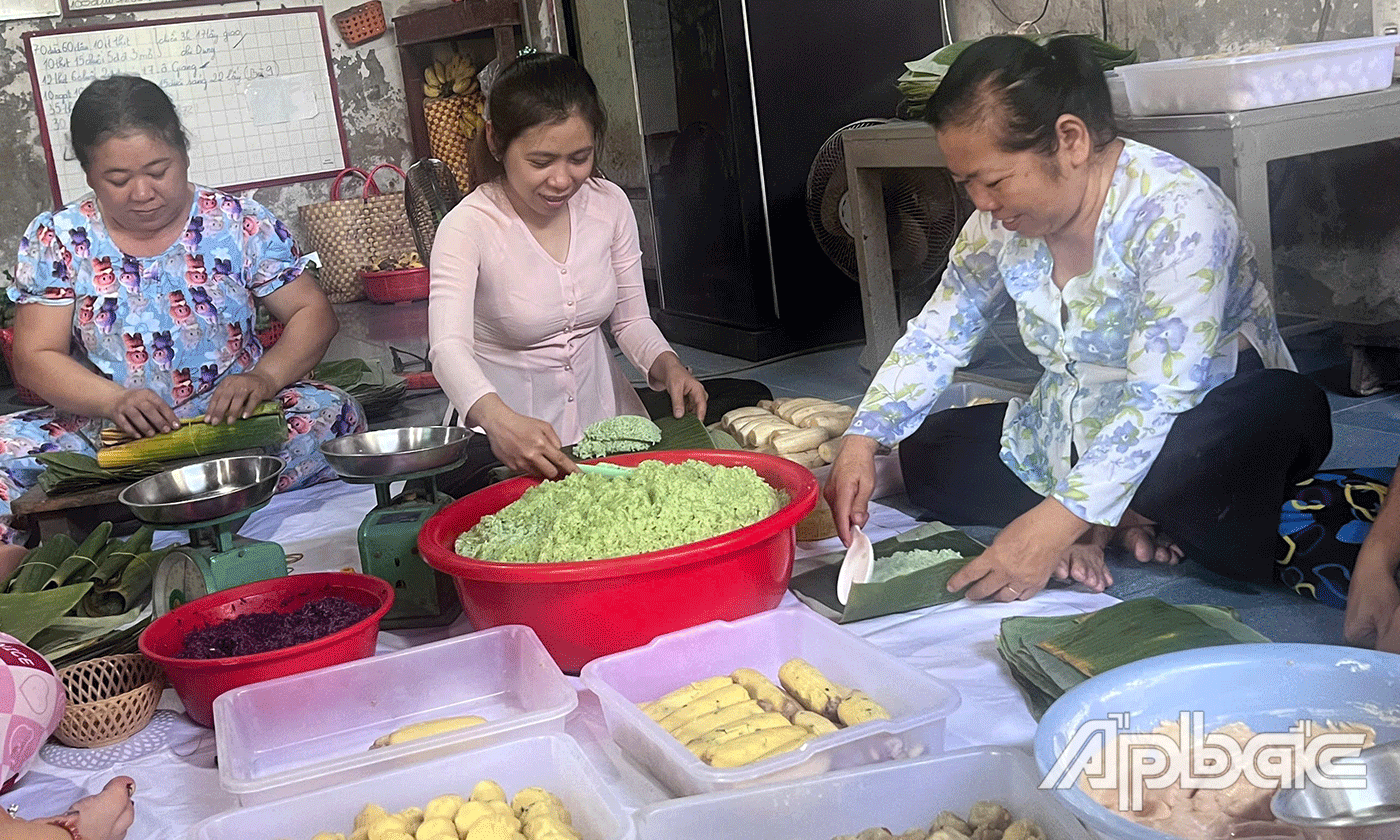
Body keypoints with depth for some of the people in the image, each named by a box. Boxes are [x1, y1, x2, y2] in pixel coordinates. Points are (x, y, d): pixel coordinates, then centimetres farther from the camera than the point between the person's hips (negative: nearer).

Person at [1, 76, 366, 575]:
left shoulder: (241, 224, 1)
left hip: (236, 424, 0)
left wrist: (265, 376, -20)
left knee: (331, 415, -29)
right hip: (111, 438, 0)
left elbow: (312, 314, 1)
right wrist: (115, 401, -20)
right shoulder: (55, 241, 2)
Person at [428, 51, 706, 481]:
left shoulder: (609, 205, -2)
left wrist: (667, 364, -14)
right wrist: (500, 421, -51)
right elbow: (449, 346, -32)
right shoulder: (467, 228, -17)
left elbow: (630, 318, 8)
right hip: (506, 420, -3)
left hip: (601, 405, 4)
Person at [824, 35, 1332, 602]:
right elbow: (936, 335, 2)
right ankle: (1120, 517, -15)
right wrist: (863, 440, -13)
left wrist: (1057, 522, -42)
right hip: (1076, 431, 6)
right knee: (926, 455, -7)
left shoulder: (1177, 214, -28)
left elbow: (1158, 400, -34)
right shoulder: (1001, 220, -6)